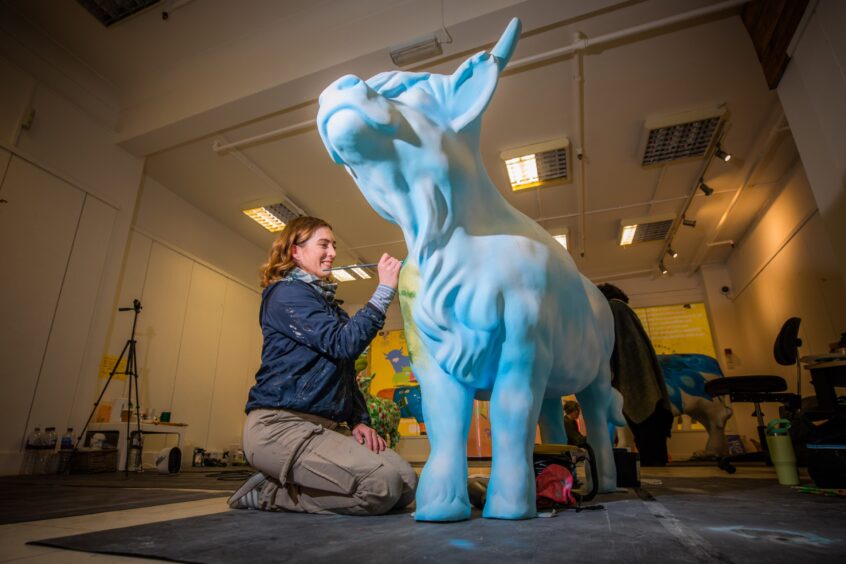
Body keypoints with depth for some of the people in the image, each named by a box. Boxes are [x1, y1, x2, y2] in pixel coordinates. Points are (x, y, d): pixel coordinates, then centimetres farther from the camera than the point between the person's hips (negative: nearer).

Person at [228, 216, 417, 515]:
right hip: (281, 424, -9)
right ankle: (268, 491, -5)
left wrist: (359, 421, 3)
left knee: (407, 483, -5)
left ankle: (283, 482, 6)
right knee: (383, 484, -25)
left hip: (324, 425, 9)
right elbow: (342, 343, -20)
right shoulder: (287, 293, -5)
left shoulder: (329, 304, 21)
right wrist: (385, 289, -16)